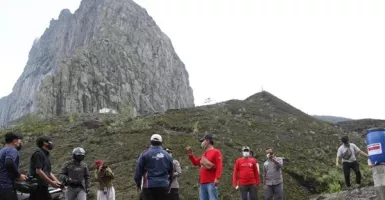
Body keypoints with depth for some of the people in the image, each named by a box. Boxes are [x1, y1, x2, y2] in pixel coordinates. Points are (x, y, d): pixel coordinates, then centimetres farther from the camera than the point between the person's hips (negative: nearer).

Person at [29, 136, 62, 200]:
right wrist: (51, 182, -18)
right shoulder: (39, 153, -10)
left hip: (43, 187, 10)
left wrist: (58, 183, 10)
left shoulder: (47, 155, 20)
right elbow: (38, 171, -19)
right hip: (37, 187, -10)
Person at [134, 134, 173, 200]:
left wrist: (138, 183, 12)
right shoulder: (167, 155, 8)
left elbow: (139, 170, -1)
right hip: (164, 186, 3)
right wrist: (168, 184, 26)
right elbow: (171, 172, 15)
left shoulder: (145, 154, -3)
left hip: (149, 186, -3)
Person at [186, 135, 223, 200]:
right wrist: (190, 154, 20)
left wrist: (217, 178, -22)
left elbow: (219, 166, -11)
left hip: (211, 182, -8)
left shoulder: (216, 152, -1)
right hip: (202, 183, 8)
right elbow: (196, 162, 32)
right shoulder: (204, 154, 23)